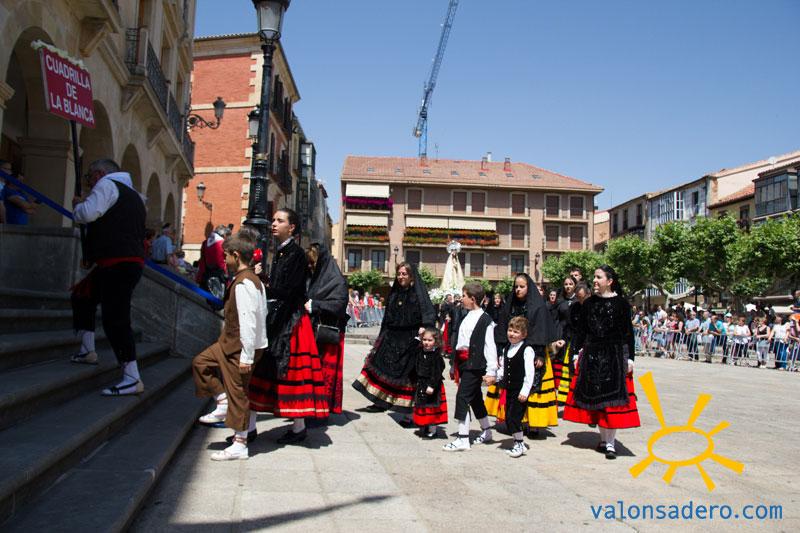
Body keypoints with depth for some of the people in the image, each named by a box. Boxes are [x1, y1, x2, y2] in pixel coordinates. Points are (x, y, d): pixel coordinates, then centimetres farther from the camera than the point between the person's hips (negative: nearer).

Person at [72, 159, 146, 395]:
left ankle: (132, 378, -14)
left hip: (116, 263, -10)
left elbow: (88, 213, -16)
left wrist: (77, 205, 6)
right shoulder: (133, 195, 29)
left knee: (116, 319, -11)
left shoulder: (107, 185, -1)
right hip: (133, 261, 10)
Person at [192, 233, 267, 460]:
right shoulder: (252, 279, 10)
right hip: (229, 342, 10)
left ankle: (239, 445, 9)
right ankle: (223, 405, 18)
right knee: (201, 362, 17)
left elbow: (248, 321, -26)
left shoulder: (243, 283, -22)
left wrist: (247, 356, -24)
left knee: (237, 393, -1)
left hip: (240, 347, -10)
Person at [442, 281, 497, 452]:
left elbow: (490, 346, -15)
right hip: (463, 362, 8)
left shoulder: (485, 320, -12)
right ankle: (486, 432, 33)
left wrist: (491, 371, -18)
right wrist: (454, 364, 16)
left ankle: (463, 439, -5)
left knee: (462, 397, -11)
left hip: (474, 364, -8)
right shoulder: (463, 316, 12)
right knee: (475, 398, 18)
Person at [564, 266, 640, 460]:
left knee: (613, 397, -4)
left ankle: (610, 443, 2)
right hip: (591, 354, 4)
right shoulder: (589, 303, 8)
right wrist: (577, 352, 6)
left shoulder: (621, 303, -2)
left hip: (615, 355, -4)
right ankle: (603, 438, 19)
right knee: (595, 397, 6)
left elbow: (628, 332, -1)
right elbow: (581, 329, 10)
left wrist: (630, 357, -5)